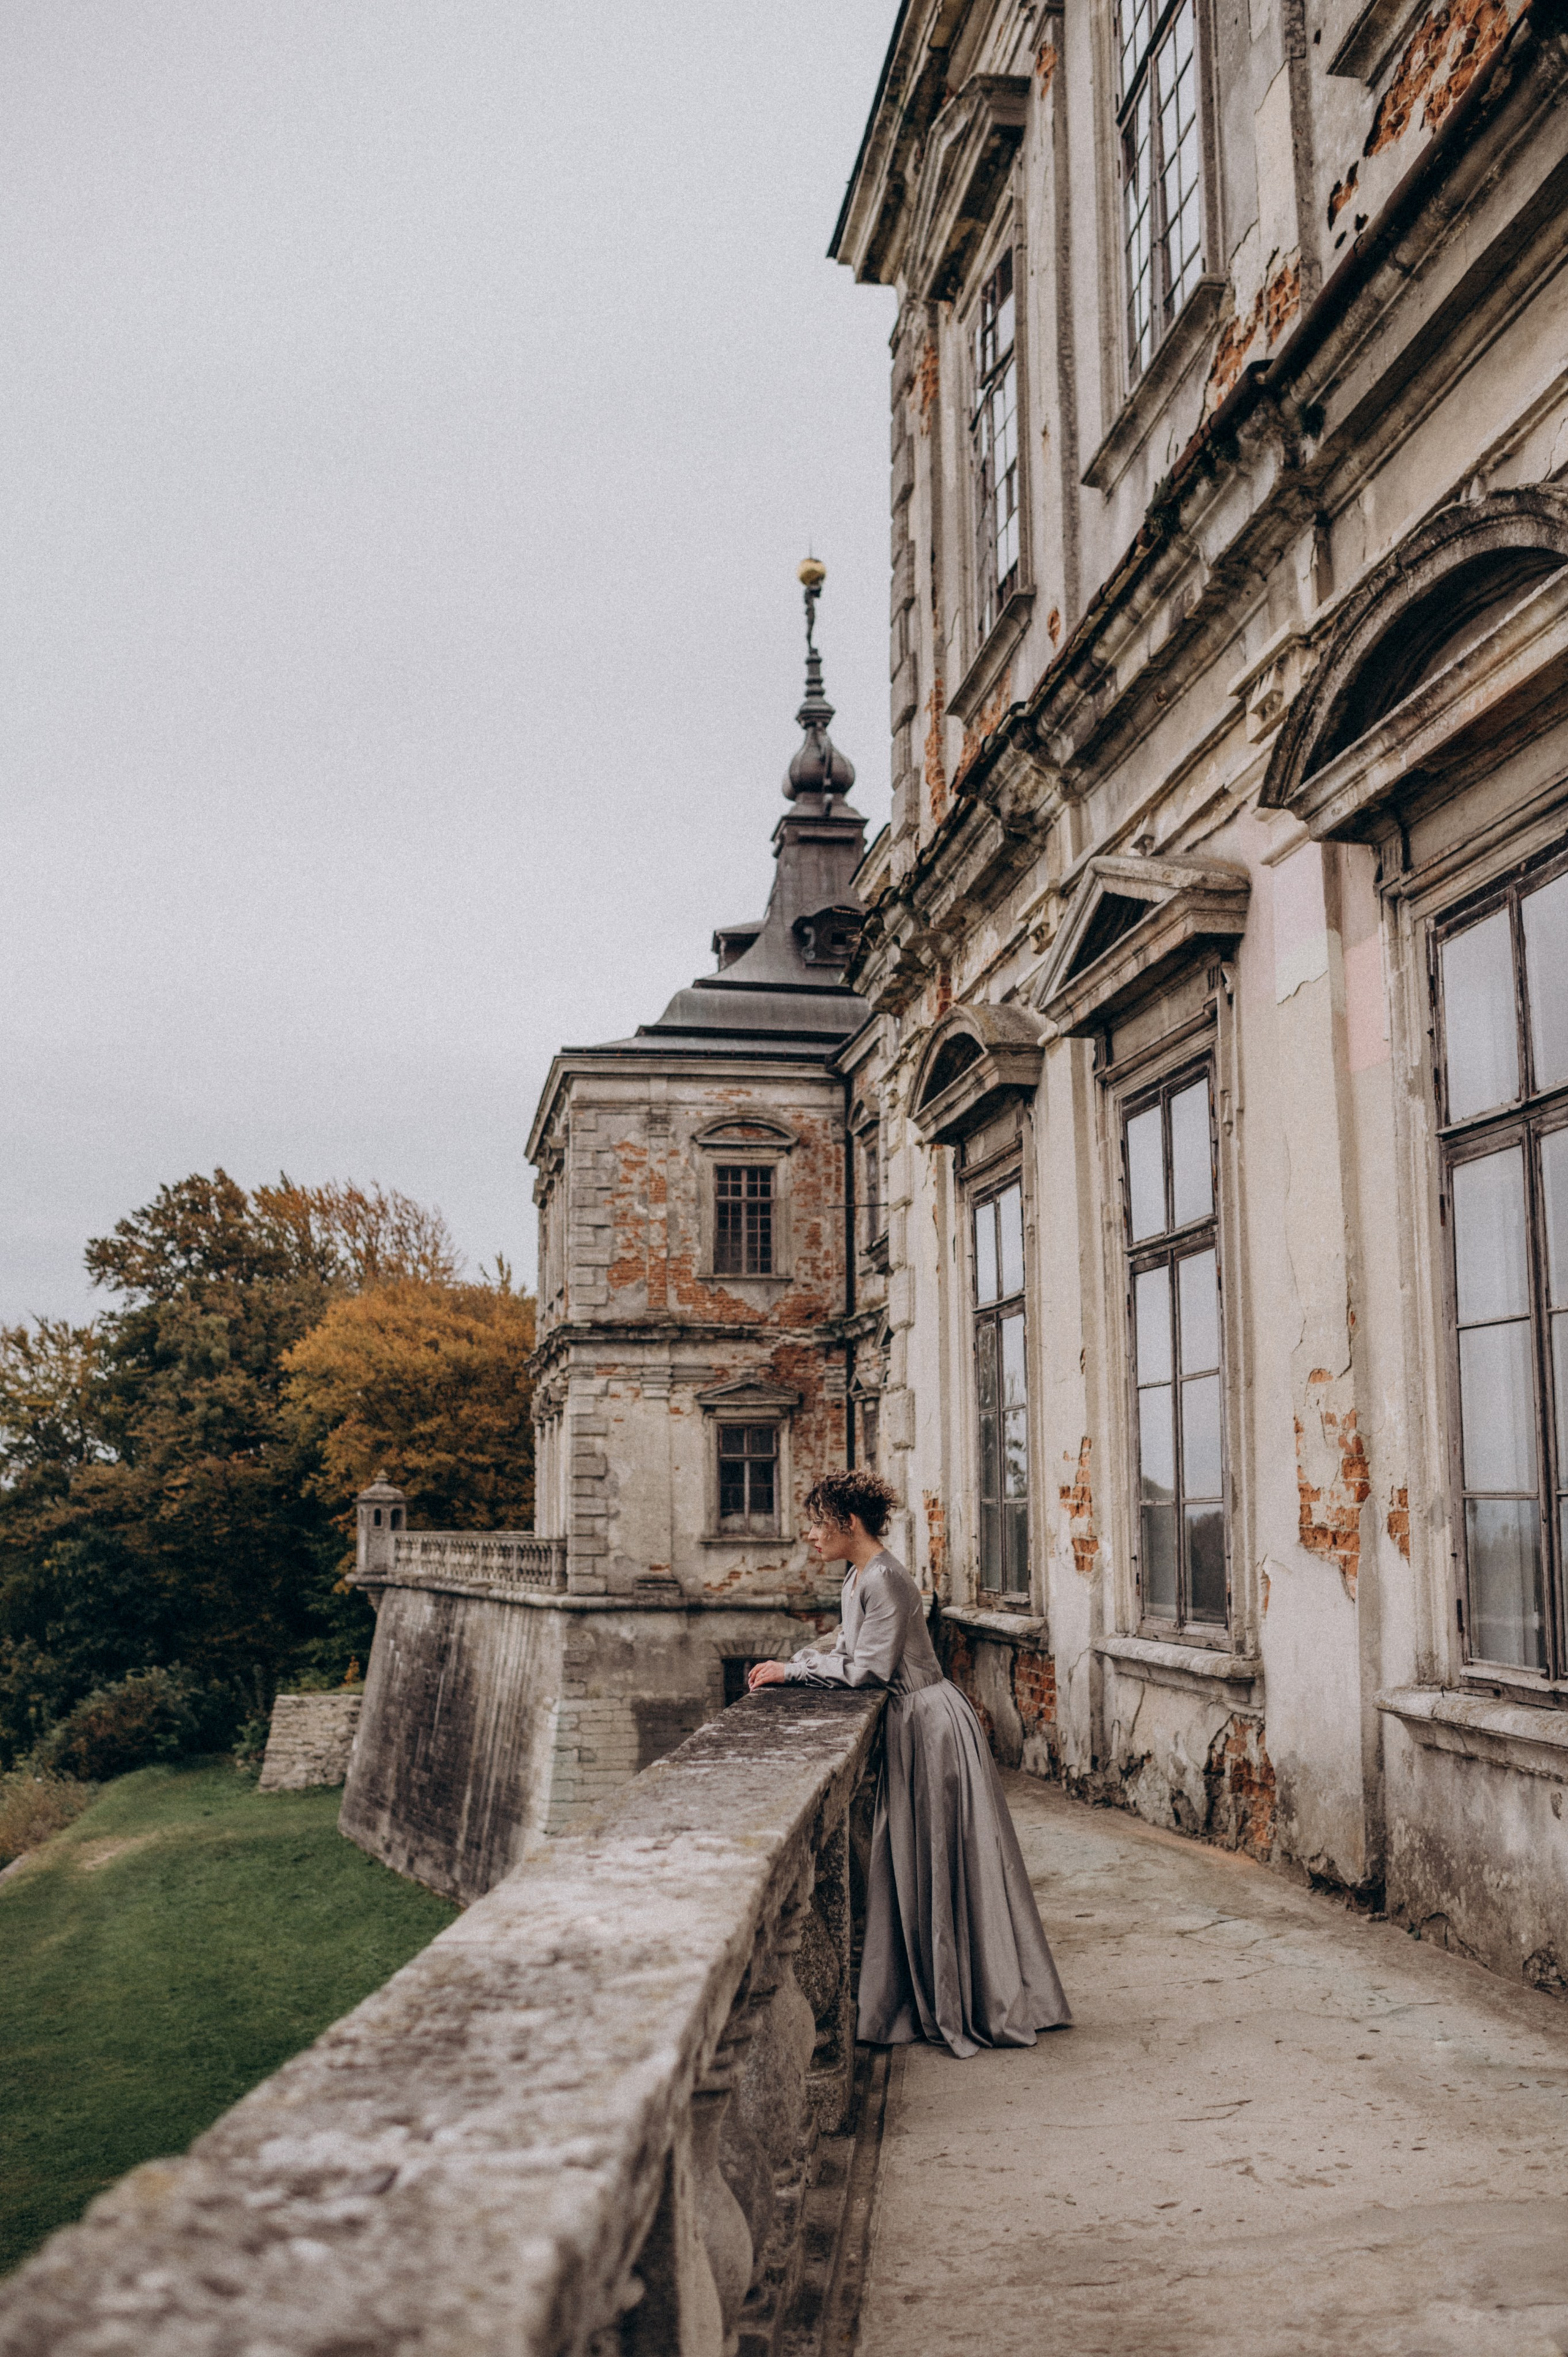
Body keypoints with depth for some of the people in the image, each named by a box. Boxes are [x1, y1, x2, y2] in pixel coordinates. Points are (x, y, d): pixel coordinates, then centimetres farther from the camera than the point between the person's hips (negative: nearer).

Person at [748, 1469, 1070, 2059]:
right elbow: (846, 1651, 15)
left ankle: (967, 2009, 12)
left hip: (931, 1723, -10)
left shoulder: (884, 1580, -20)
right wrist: (786, 1665, 1)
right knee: (910, 1868, 13)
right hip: (910, 1726, 10)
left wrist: (793, 1672, -15)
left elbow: (869, 1668, -22)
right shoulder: (858, 1577, 10)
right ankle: (929, 2002, 23)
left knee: (940, 1868, 0)